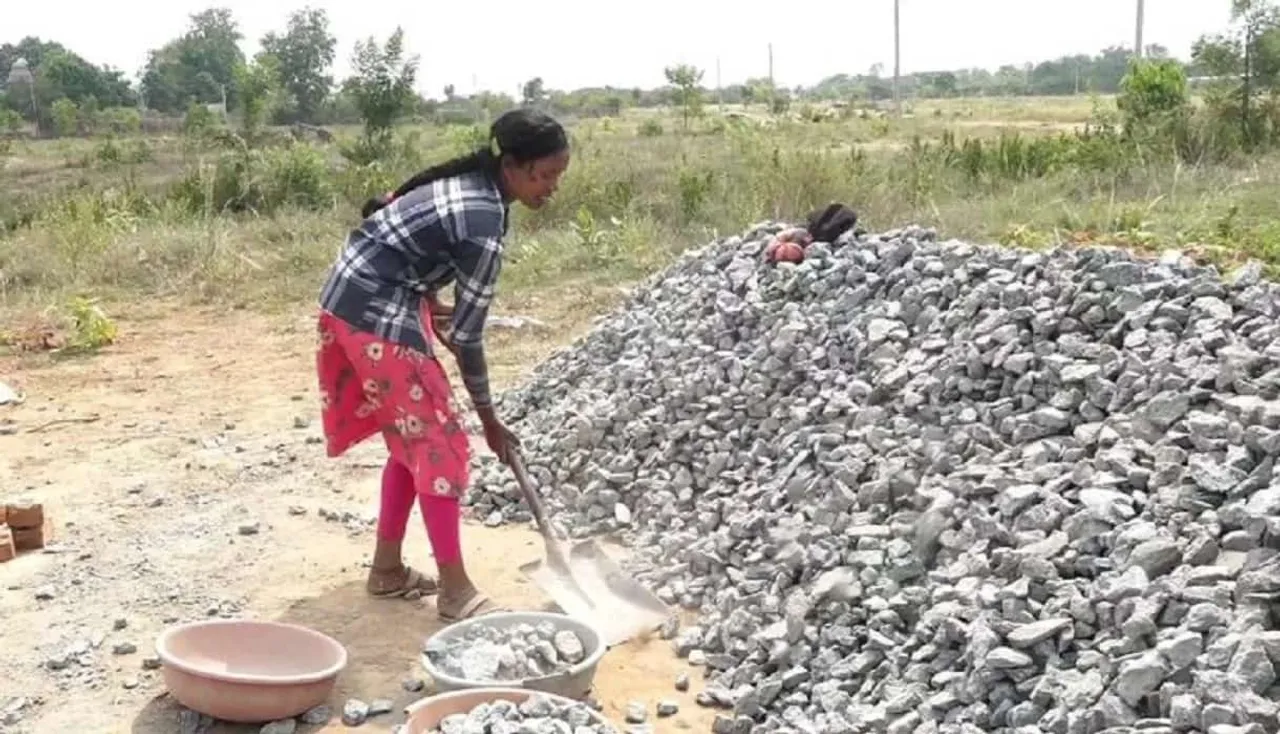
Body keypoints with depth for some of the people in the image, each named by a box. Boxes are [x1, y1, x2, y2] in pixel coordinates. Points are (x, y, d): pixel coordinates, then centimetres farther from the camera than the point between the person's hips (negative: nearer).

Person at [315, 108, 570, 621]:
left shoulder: (469, 181, 5)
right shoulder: (483, 223, -22)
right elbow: (466, 335, -16)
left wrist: (431, 302, 8)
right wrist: (489, 420, -6)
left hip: (357, 295, 10)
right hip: (375, 313, -10)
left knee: (412, 439, 15)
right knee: (439, 443, -5)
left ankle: (387, 569, 24)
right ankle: (455, 590, 2)